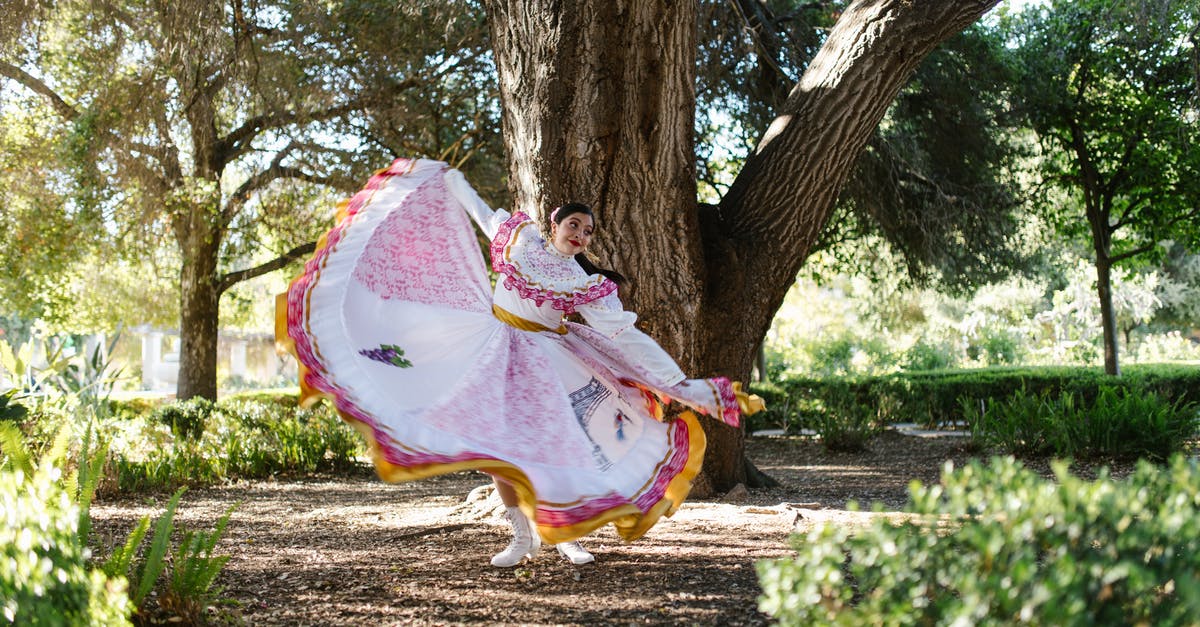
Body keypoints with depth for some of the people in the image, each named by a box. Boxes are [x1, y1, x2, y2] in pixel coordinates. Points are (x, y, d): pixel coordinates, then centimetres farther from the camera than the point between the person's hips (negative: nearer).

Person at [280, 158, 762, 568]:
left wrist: (681, 384, -16)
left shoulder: (589, 288, -10)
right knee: (497, 446, -2)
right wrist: (450, 180, 28)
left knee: (556, 445, -9)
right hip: (495, 354, 3)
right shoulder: (521, 235, -2)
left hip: (542, 361, -2)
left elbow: (628, 338, -12)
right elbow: (481, 213, 18)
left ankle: (566, 533, 12)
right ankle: (523, 536, 11)